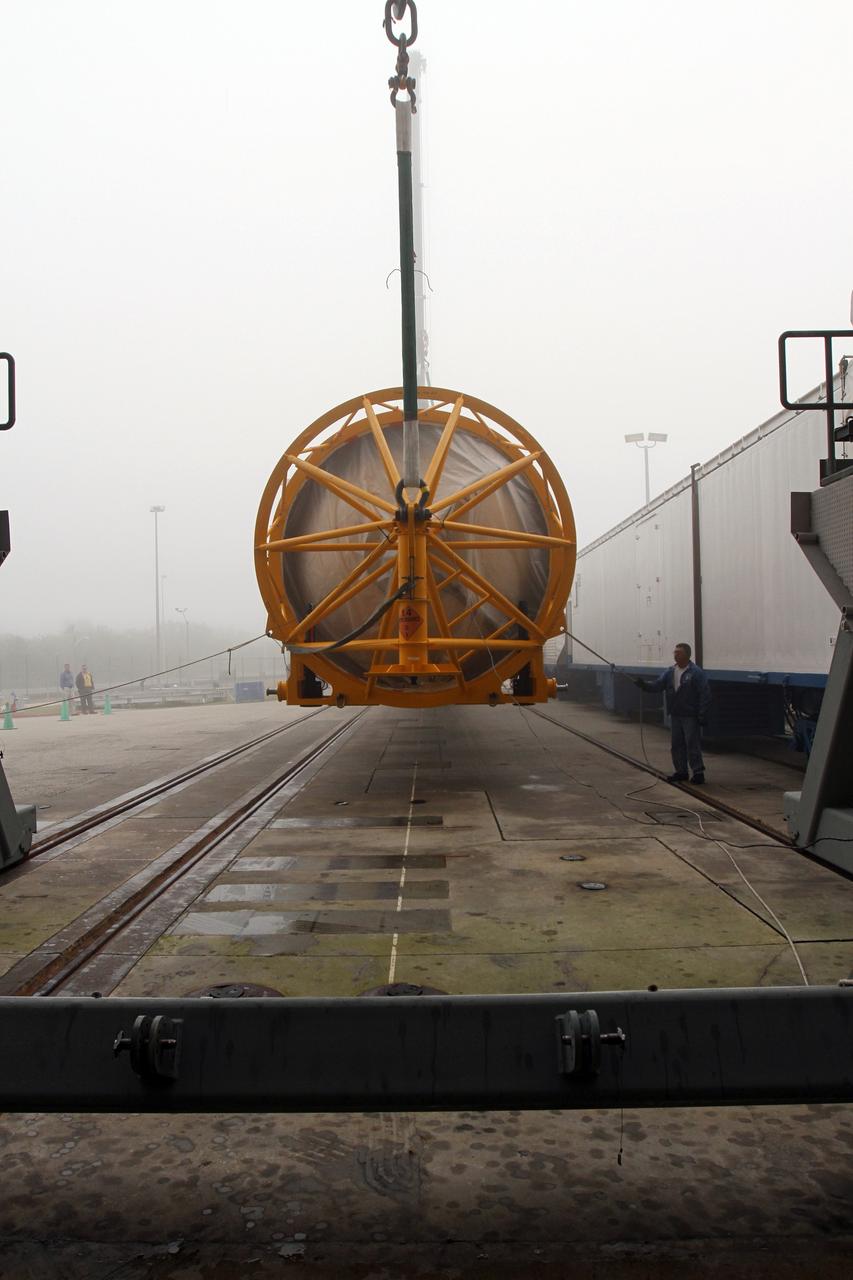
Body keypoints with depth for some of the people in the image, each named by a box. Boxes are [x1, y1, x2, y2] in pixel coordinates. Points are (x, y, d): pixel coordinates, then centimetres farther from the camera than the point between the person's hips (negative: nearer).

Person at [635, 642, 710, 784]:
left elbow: (705, 694, -13)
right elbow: (657, 684, 1)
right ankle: (681, 772, 21)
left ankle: (698, 772, 2)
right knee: (677, 744, 11)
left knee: (692, 744, -6)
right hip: (675, 715, 7)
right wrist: (644, 684, -18)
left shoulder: (697, 673, -11)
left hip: (690, 716, -7)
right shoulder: (670, 672, 9)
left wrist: (702, 715, -16)